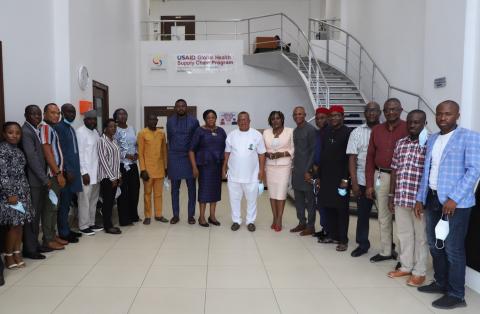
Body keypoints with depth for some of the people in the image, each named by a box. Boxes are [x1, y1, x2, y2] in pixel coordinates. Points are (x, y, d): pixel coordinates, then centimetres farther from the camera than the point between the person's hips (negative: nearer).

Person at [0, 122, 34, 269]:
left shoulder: (18, 150, 13)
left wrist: (24, 192, 13)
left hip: (22, 192, 7)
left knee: (19, 224, 9)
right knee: (13, 225, -4)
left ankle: (17, 253, 18)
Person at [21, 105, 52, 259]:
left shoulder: (37, 130, 14)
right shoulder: (26, 132, -14)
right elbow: (32, 158, -18)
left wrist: (44, 177, 8)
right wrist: (45, 178, -15)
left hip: (40, 180, 8)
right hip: (33, 181, -8)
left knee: (37, 214, 15)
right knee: (31, 215, 0)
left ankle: (35, 244, 25)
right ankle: (29, 249, 10)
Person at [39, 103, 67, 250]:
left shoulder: (52, 128, 16)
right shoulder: (45, 127, -12)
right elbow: (47, 153, -18)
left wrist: (60, 172, 14)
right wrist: (58, 173, -18)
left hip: (56, 173, 9)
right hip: (51, 174, -9)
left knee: (54, 206, 13)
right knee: (50, 207, -3)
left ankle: (53, 235, 22)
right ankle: (48, 239, 4)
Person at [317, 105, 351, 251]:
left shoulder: (348, 133, -8)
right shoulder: (327, 133, 11)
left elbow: (350, 157, -12)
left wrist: (345, 178, -16)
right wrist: (320, 175, 12)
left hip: (340, 178, -6)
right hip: (326, 177, 6)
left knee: (341, 210, 2)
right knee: (328, 207, 11)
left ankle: (343, 240, 10)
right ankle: (332, 235, 24)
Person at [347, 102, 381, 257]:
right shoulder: (357, 132, 3)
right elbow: (352, 159, 0)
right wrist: (354, 183, -6)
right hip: (363, 181, 1)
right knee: (362, 214, 10)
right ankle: (362, 244, 25)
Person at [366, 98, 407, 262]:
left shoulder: (408, 129, -7)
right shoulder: (376, 130, 6)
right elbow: (370, 157, 7)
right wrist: (369, 184, 4)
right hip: (381, 176, 4)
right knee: (383, 216, 13)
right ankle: (386, 251, 27)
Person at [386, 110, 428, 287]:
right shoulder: (400, 143, 9)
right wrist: (391, 195, 12)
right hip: (400, 198, 6)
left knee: (420, 236, 8)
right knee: (404, 234, 15)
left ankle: (419, 272, 21)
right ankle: (406, 267, 30)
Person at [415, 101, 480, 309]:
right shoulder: (432, 140, 14)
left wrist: (454, 198, -20)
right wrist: (420, 198, 12)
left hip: (455, 202, -7)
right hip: (432, 199, 7)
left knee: (453, 249, -1)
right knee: (435, 245, 16)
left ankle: (456, 295, 13)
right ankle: (441, 283, 32)